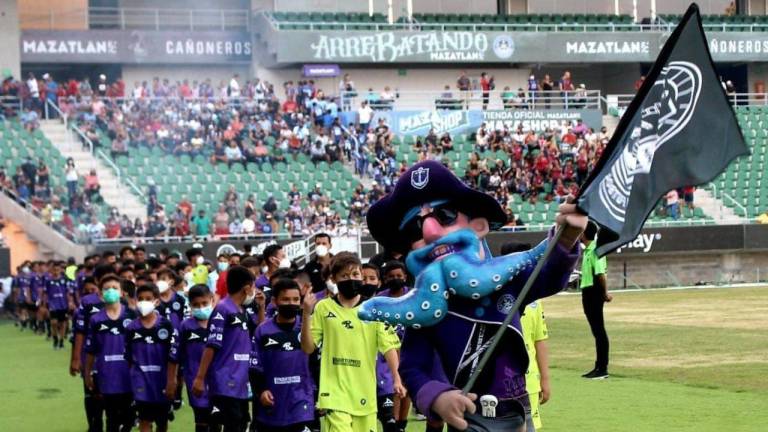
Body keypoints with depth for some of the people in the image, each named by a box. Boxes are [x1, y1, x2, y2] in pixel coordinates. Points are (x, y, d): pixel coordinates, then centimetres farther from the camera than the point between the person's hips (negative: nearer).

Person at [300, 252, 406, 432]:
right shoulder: (323, 308, 1)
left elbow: (389, 346, -1)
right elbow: (308, 348, 2)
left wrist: (397, 379, -14)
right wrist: (306, 314, -11)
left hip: (365, 395, 3)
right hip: (335, 394, -2)